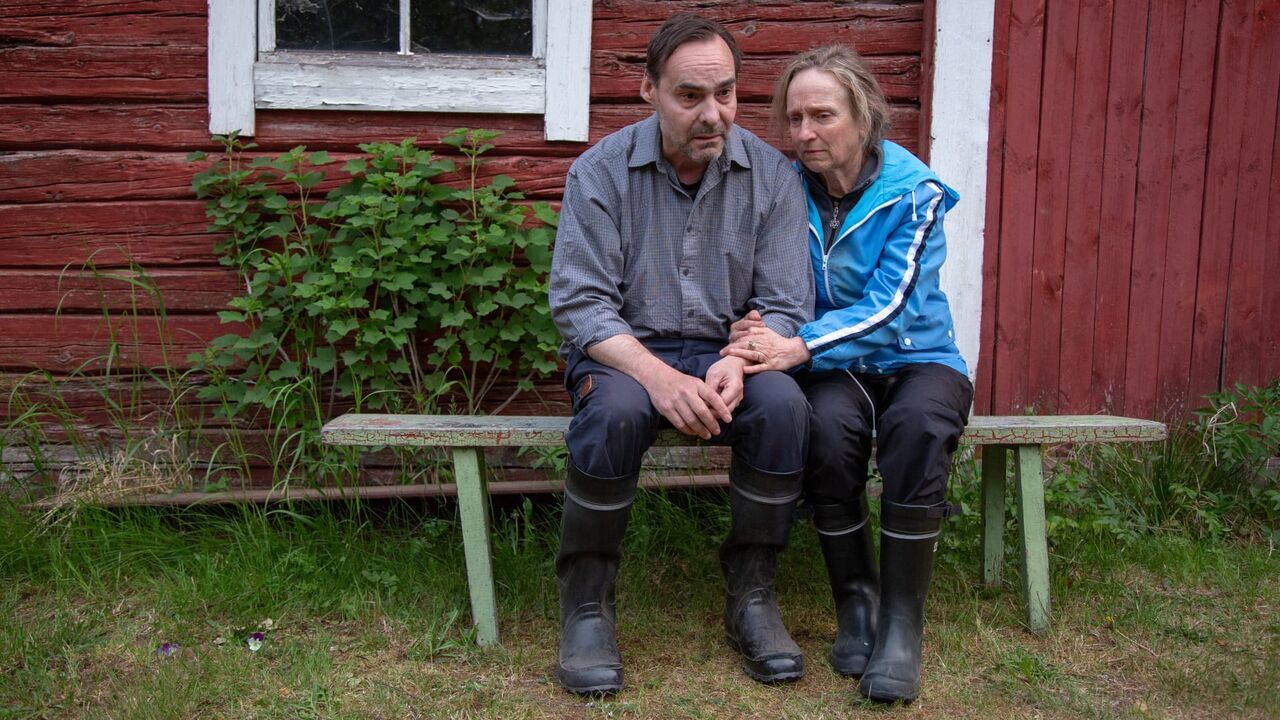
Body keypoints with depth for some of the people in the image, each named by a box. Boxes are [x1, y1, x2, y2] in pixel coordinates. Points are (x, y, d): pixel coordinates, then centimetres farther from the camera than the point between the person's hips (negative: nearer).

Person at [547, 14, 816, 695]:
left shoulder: (770, 173, -1)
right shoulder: (601, 171, -6)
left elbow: (784, 305, -2)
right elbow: (579, 303, -12)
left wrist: (738, 363, -24)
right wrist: (656, 374, -28)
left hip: (729, 353, 2)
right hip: (625, 350, -2)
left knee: (783, 403, -29)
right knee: (616, 409, -35)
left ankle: (750, 594, -10)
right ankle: (585, 603, -15)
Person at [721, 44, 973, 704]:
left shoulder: (913, 192, -9)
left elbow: (888, 306, -20)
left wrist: (798, 348, -34)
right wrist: (755, 333, -23)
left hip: (917, 357, -1)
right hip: (834, 369, 2)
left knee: (918, 425, -35)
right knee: (827, 425, -33)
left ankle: (902, 620, -21)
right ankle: (855, 600, -12)